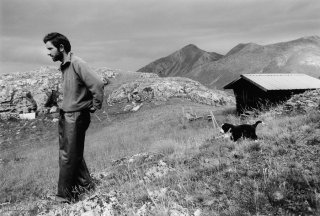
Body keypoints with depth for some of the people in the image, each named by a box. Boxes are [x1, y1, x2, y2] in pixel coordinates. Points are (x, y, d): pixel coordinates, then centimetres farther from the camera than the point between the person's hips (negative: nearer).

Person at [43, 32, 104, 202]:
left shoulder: (77, 64, -18)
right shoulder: (64, 66, 10)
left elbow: (97, 84, -26)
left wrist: (95, 106, -14)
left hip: (76, 117, -9)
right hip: (65, 116, 9)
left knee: (68, 156, 1)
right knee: (66, 153, 18)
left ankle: (65, 195, 15)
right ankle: (85, 184, 32)